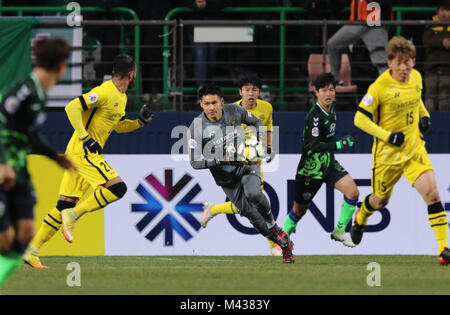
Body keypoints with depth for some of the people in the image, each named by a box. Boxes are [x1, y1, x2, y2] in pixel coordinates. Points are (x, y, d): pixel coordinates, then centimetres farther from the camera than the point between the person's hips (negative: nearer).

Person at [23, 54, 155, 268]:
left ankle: (32, 251, 6)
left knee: (65, 205, 6)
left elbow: (119, 126, 31)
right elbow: (72, 108, -20)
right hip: (82, 152, -10)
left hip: (78, 154, 10)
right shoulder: (104, 92, -14)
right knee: (117, 188, -18)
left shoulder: (121, 98, 17)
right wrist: (86, 138, -23)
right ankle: (74, 215, -13)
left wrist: (140, 122, 14)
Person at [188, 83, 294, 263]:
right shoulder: (196, 128, -15)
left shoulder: (235, 111, -7)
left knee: (253, 193, -32)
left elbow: (256, 123, 14)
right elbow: (195, 162, -16)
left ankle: (273, 226, -7)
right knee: (249, 213, -1)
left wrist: (259, 144, -1)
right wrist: (222, 159, -26)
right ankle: (284, 243, 17)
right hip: (226, 177, 0)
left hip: (246, 165, 0)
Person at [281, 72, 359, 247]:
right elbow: (315, 146, -30)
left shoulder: (331, 109, 4)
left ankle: (339, 231, -1)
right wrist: (340, 144, -36)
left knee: (353, 192, -13)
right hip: (311, 168, -7)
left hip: (329, 164, 7)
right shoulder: (315, 115, -23)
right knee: (300, 210, 6)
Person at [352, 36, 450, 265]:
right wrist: (388, 136, -21)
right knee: (380, 201, 15)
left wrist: (424, 116, 5)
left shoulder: (416, 77, 0)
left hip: (414, 148, 4)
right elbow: (360, 119, -14)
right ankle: (360, 219, 53)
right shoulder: (380, 87, -19)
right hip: (387, 152, -4)